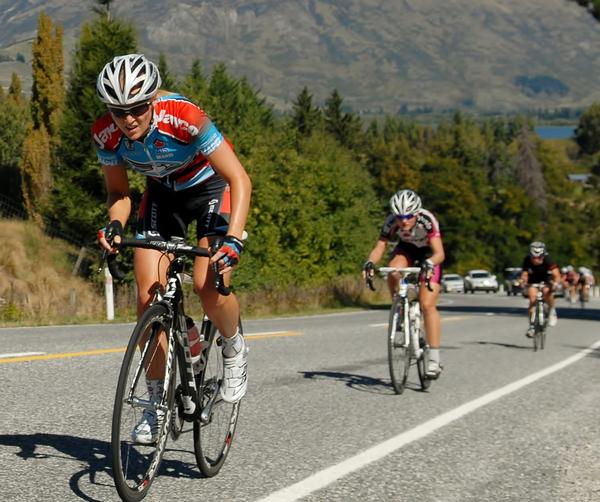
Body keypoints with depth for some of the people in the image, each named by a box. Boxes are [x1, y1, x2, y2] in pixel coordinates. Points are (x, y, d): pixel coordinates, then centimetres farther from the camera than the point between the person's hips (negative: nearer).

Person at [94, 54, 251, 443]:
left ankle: (234, 352, 8)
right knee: (149, 296, -10)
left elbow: (240, 179, -33)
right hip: (162, 194, 4)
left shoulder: (185, 118, -35)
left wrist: (233, 239, -45)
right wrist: (115, 224, -28)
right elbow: (119, 192, -6)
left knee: (208, 284, -25)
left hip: (211, 187, -4)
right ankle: (157, 403, 4)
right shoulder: (106, 134, -22)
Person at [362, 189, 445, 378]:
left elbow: (439, 253, -43)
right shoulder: (391, 221, -28)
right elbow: (379, 247, -31)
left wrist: (429, 263, -63)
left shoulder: (427, 220, -36)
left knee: (427, 305, -16)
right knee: (393, 273, -33)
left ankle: (434, 360, -13)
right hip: (406, 248, 3)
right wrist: (370, 263, -51)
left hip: (429, 253, -3)